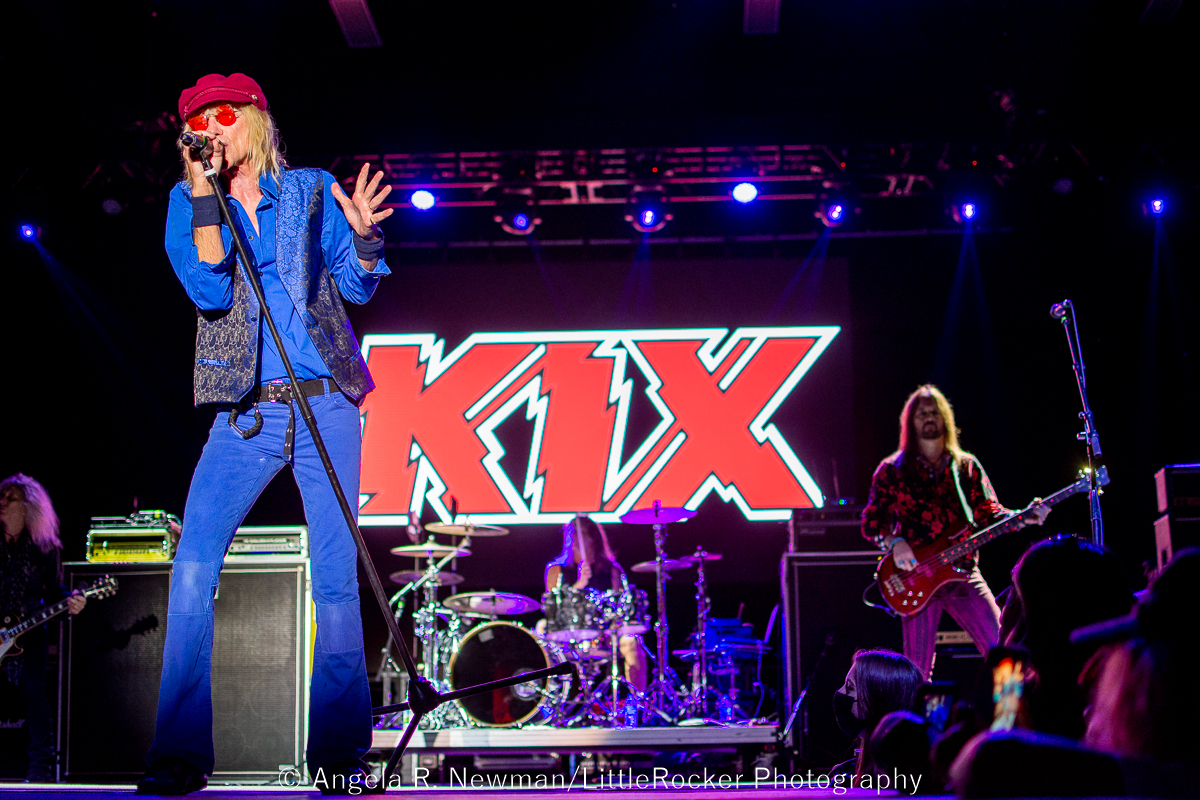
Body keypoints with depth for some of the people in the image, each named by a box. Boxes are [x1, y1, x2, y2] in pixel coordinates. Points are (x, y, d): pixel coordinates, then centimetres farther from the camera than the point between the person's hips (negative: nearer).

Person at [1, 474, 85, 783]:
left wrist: (70, 603, -15)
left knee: (35, 694, -9)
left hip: (29, 634, -1)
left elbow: (53, 592, 5)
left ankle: (40, 768, -2)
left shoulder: (45, 548, 3)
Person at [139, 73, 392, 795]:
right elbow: (208, 291, -7)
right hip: (246, 412, 1)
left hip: (326, 407, 0)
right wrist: (205, 198, -13)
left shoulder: (310, 189, 8)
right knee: (192, 570, -13)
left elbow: (358, 285, 10)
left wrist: (363, 236, -10)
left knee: (336, 578, -3)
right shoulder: (189, 201, 9)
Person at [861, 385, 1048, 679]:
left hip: (964, 573, 2)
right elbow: (871, 521, 3)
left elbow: (989, 513, 9)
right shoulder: (893, 469, 5)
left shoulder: (967, 466, 13)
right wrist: (894, 542, -17)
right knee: (917, 671, -4)